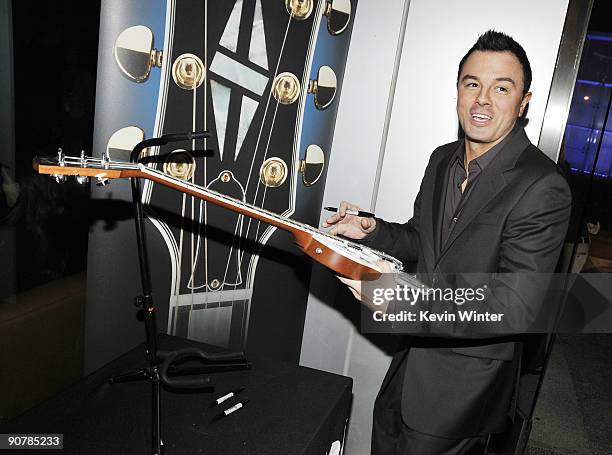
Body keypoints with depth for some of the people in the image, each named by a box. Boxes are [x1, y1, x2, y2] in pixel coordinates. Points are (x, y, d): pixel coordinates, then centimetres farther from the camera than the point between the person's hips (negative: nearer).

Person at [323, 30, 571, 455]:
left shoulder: (543, 188, -24)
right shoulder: (443, 159, 1)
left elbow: (516, 303, -27)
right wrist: (370, 230, -8)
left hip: (466, 381, -7)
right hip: (416, 353, 7)